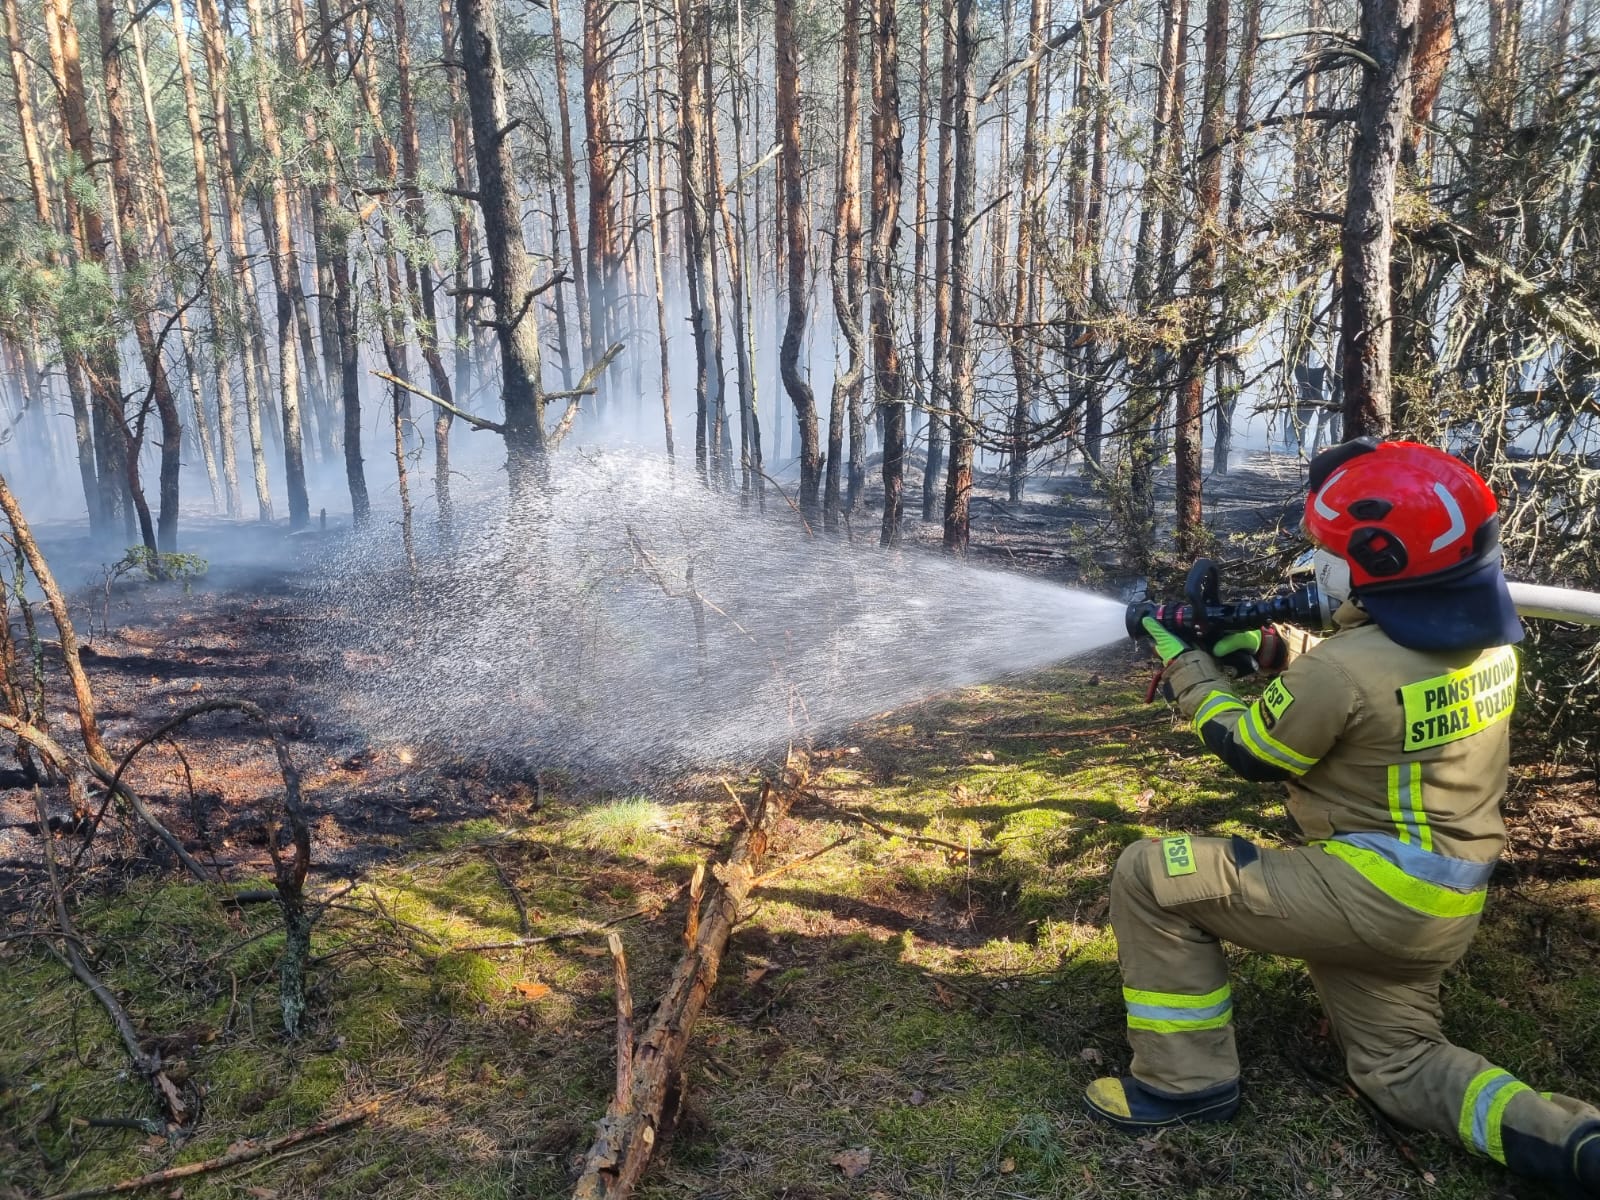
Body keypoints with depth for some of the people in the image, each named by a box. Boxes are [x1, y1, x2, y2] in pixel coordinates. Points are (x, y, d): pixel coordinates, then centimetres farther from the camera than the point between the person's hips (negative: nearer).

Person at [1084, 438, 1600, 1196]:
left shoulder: (1345, 669, -27)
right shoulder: (1486, 631, -1)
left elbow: (1251, 752, -10)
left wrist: (1184, 662, 2)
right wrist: (1274, 648, 9)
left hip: (1371, 892, -9)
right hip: (1444, 905, 9)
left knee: (1149, 877, -7)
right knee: (1400, 1064, 25)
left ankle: (1185, 1082, 4)